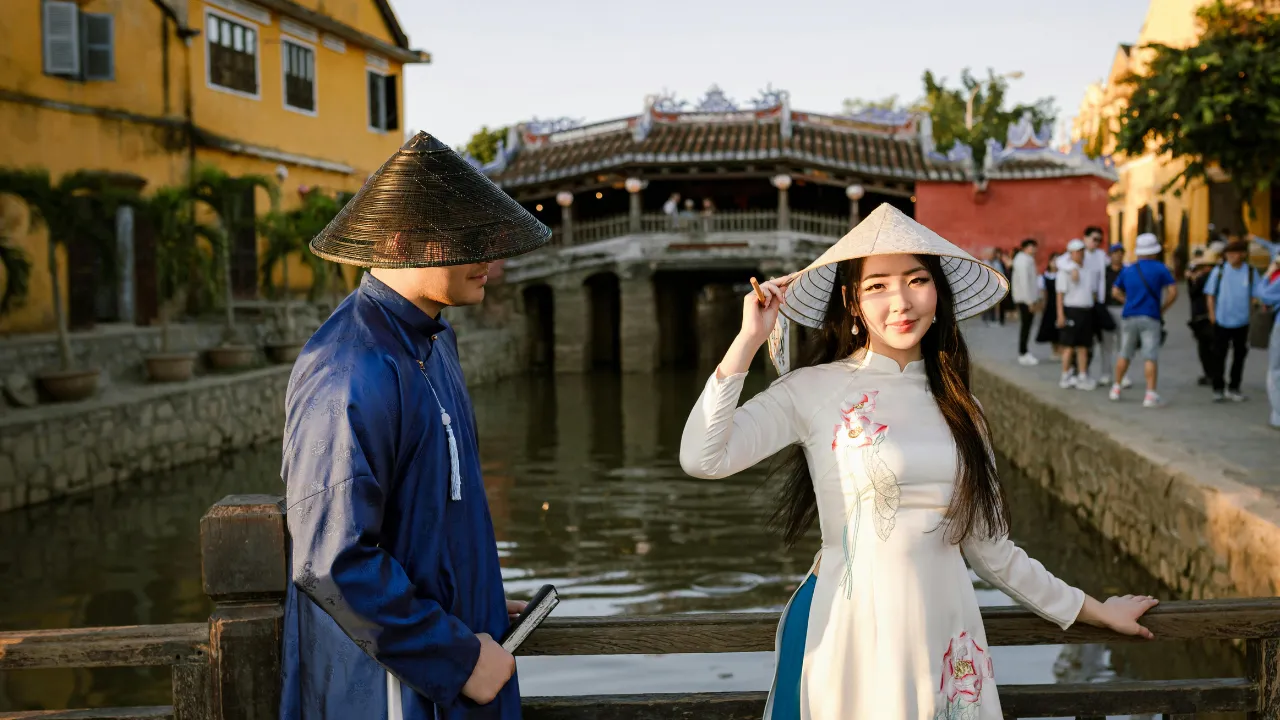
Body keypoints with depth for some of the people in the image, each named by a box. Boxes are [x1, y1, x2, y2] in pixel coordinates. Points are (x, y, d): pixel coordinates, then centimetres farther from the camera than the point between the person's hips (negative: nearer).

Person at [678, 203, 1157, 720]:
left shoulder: (958, 406, 8)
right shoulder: (814, 390, -6)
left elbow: (988, 548, 14)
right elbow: (701, 458, -20)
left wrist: (1092, 611, 19)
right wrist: (749, 339, -17)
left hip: (945, 634, 4)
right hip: (851, 634, -4)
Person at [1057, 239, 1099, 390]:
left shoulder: (1088, 270, 14)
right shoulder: (1065, 270, -5)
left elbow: (1093, 291, 22)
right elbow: (1060, 294, -8)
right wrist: (1060, 315, -14)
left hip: (1087, 311, 6)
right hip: (1071, 310, -6)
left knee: (1083, 347, 7)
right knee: (1070, 347, -2)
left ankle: (1083, 377, 11)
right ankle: (1065, 378, 5)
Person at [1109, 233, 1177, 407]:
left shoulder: (1127, 270, 10)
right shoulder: (1160, 269, -2)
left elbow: (1115, 292, 16)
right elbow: (1173, 292, -7)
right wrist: (1162, 309, 5)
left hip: (1129, 317, 4)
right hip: (1150, 318, -4)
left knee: (1125, 354, 16)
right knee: (1150, 356, -8)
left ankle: (1116, 388, 22)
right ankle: (1150, 394, -15)